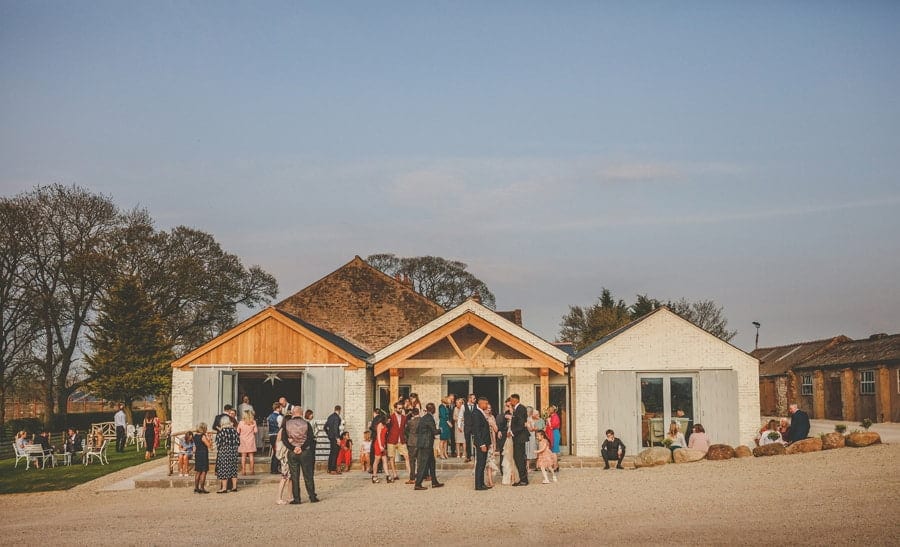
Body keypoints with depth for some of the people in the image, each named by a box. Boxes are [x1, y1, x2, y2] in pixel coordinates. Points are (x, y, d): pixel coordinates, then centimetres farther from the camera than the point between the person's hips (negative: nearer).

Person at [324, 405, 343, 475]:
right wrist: (337, 438, -21)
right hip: (335, 437, -9)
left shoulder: (330, 416, 13)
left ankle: (330, 469, 19)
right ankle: (333, 470, -8)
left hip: (330, 437, 9)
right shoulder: (337, 417, -13)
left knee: (331, 452, 15)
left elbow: (325, 427, 19)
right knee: (335, 453, -6)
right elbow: (335, 428, -21)